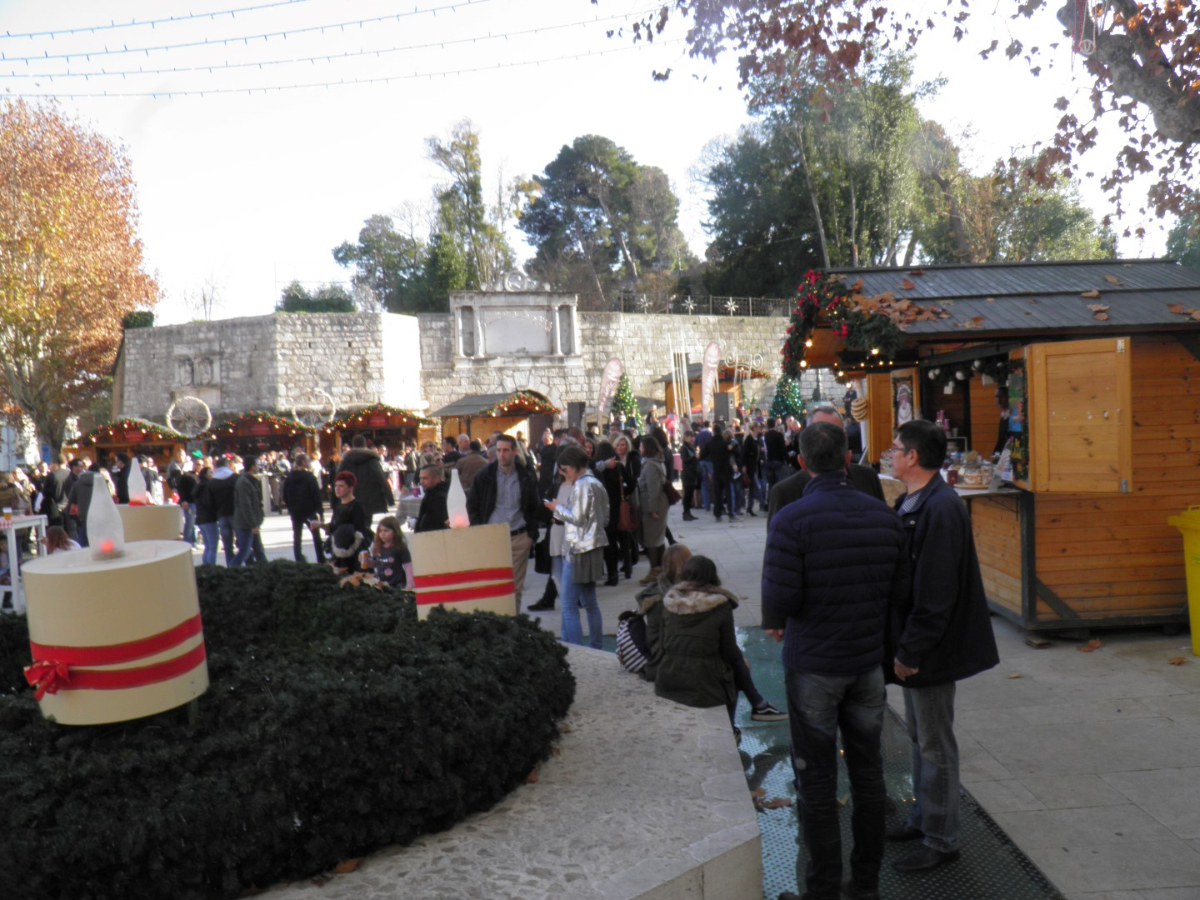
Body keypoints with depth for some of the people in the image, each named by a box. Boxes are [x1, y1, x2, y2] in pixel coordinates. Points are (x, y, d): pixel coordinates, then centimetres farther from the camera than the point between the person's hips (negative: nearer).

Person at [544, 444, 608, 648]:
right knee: (589, 602, 16)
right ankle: (596, 648, 22)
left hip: (578, 550, -10)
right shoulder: (597, 484, 15)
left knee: (569, 605, -7)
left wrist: (558, 508, -2)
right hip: (593, 548, 10)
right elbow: (605, 519, 17)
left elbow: (578, 518, -18)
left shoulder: (581, 485, -13)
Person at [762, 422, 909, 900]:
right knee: (867, 771, 17)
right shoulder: (883, 515, -2)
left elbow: (780, 596, -20)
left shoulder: (791, 520, -19)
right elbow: (899, 590, 2)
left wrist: (774, 624, 2)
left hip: (813, 665, -5)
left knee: (816, 780, 8)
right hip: (868, 661, 5)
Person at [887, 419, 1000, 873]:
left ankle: (941, 840, 19)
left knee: (935, 744, 4)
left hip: (933, 649, -10)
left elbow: (935, 593, -25)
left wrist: (911, 651, -20)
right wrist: (903, 646, 12)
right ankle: (923, 816, 38)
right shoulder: (912, 503, 7)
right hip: (914, 645, 10)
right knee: (919, 736, 22)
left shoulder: (941, 509, -23)